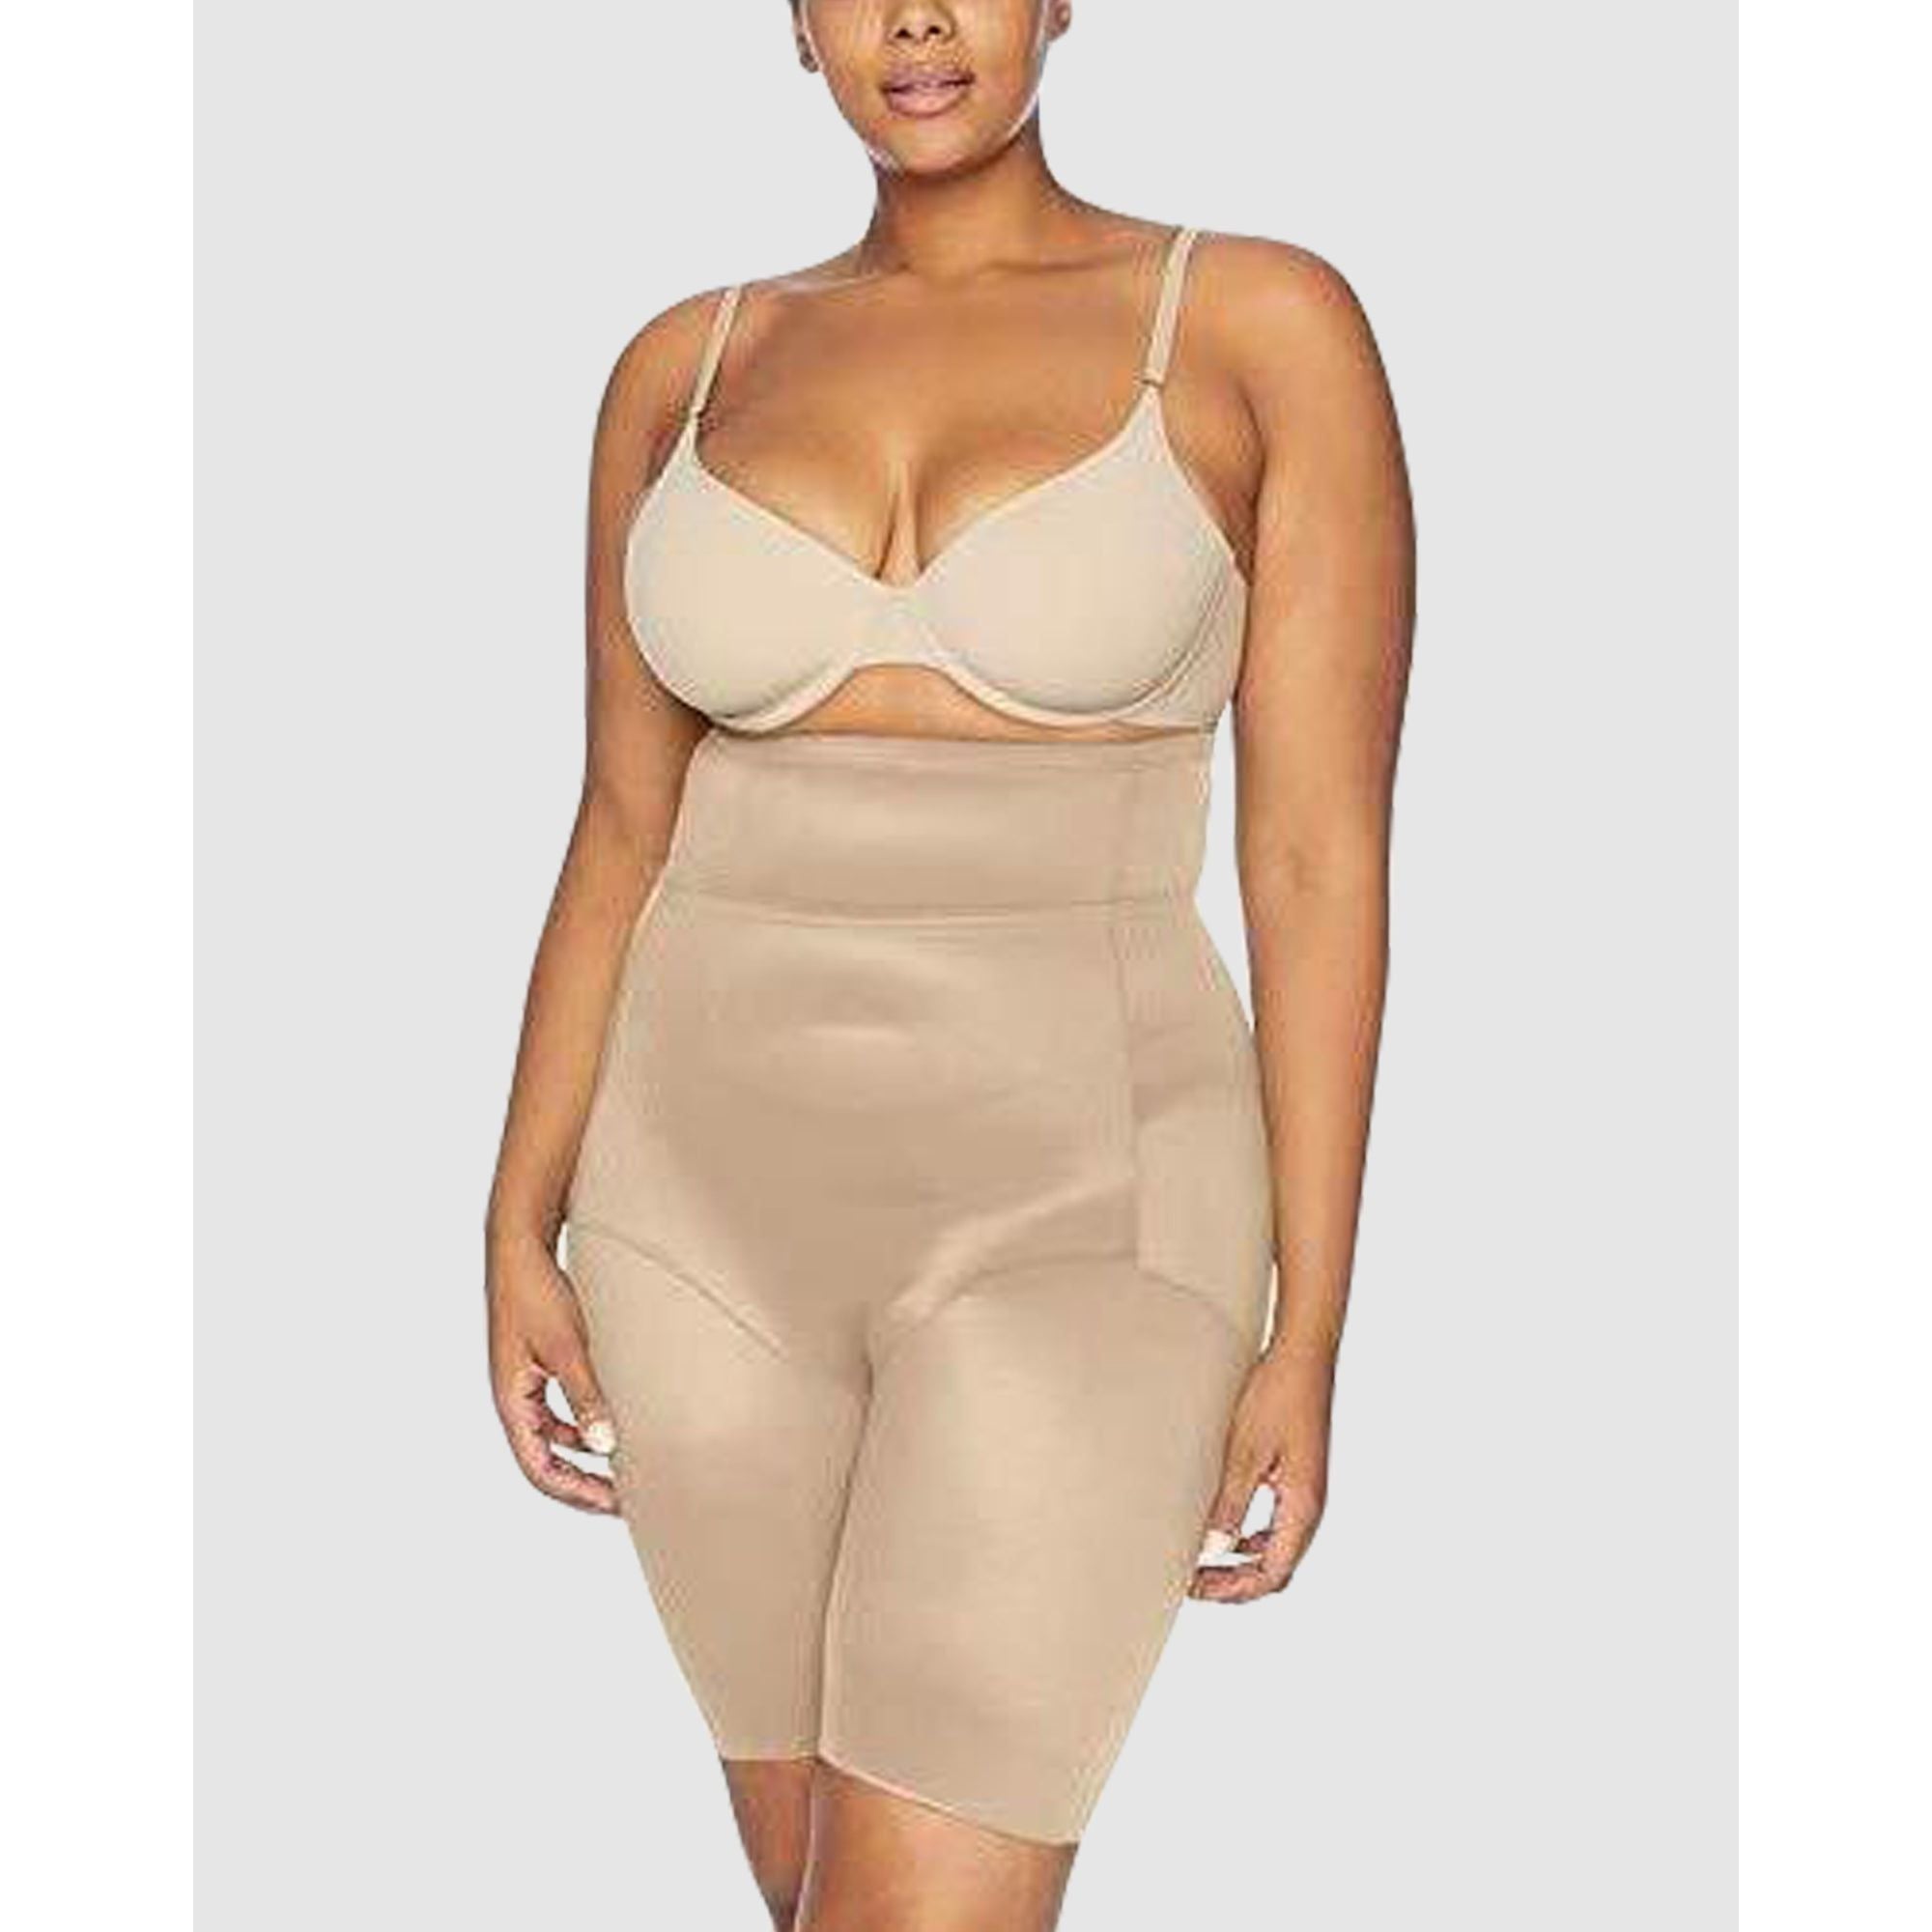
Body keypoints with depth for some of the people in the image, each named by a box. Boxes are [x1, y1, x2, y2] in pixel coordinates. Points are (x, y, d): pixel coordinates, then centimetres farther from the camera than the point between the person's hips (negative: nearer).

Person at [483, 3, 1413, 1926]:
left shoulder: (1265, 326, -5)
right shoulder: (687, 369, 6)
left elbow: (1320, 849, -7)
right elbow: (622, 832, 10)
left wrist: (1307, 1336, -8)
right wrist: (520, 1232, 6)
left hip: (1068, 1211, -4)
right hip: (720, 1197, 5)